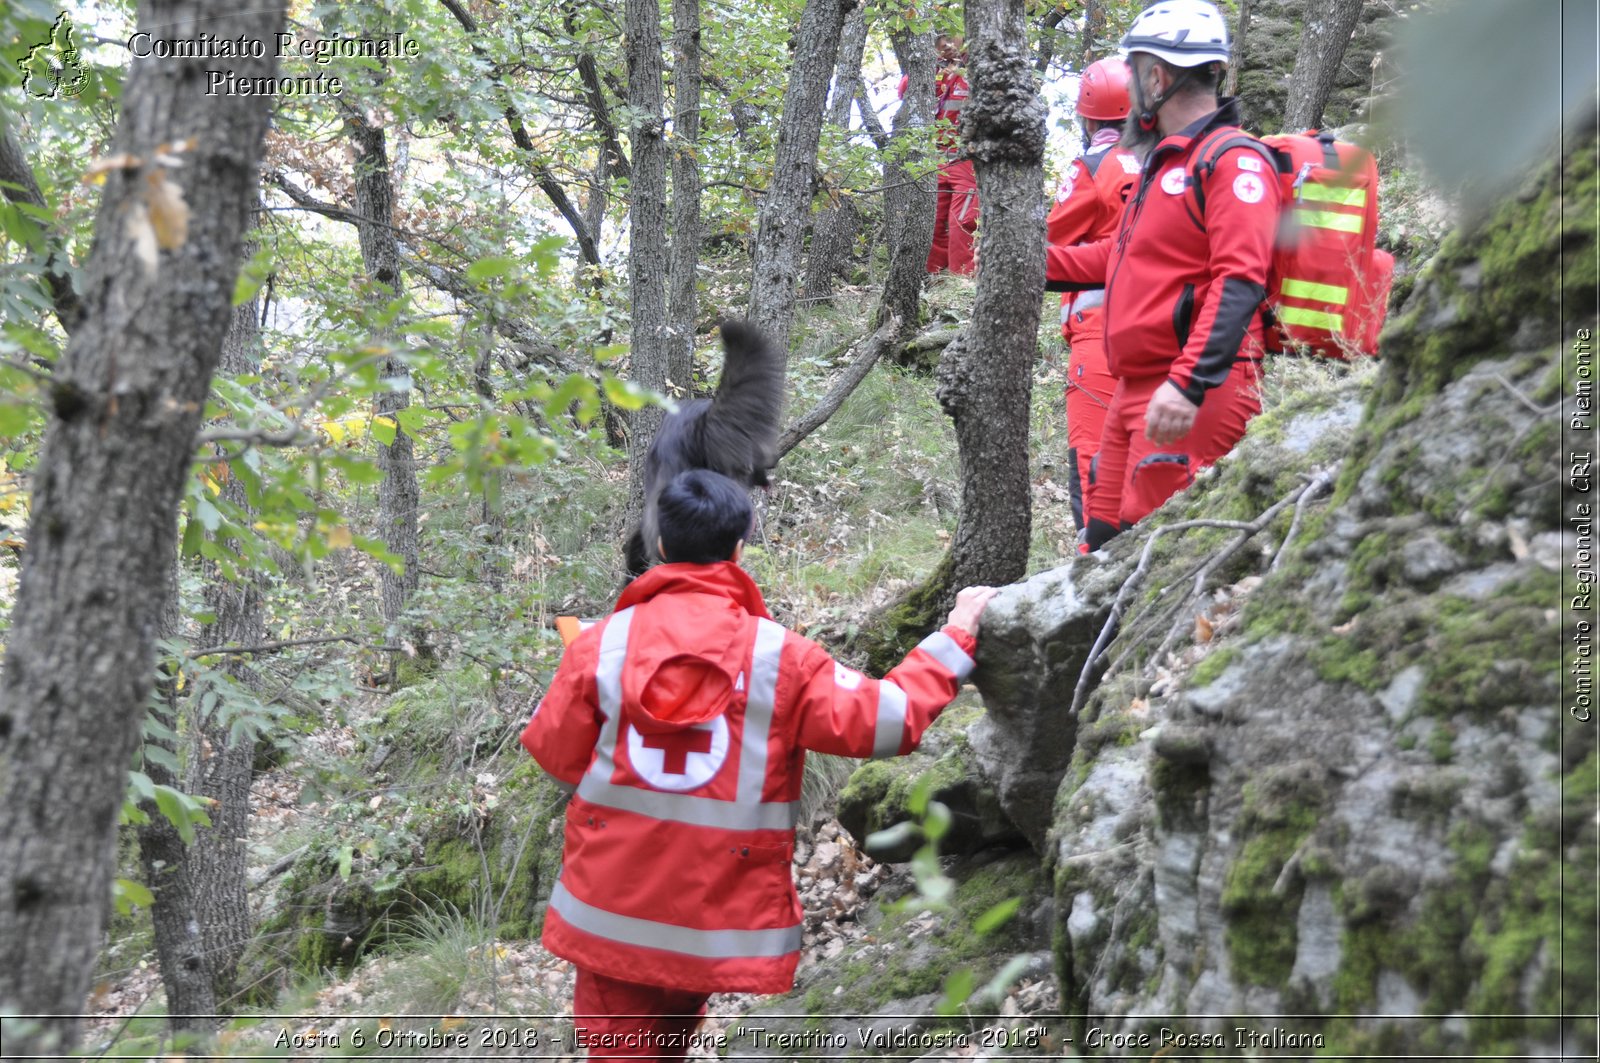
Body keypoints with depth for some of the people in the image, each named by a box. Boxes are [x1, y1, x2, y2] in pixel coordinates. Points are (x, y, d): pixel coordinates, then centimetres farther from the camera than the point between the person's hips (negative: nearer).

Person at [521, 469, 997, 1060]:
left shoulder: (603, 642, -4)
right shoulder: (780, 657, -7)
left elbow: (555, 751, 0)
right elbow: (888, 720, -6)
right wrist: (955, 637, 6)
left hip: (612, 907, 1)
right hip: (718, 916, -1)